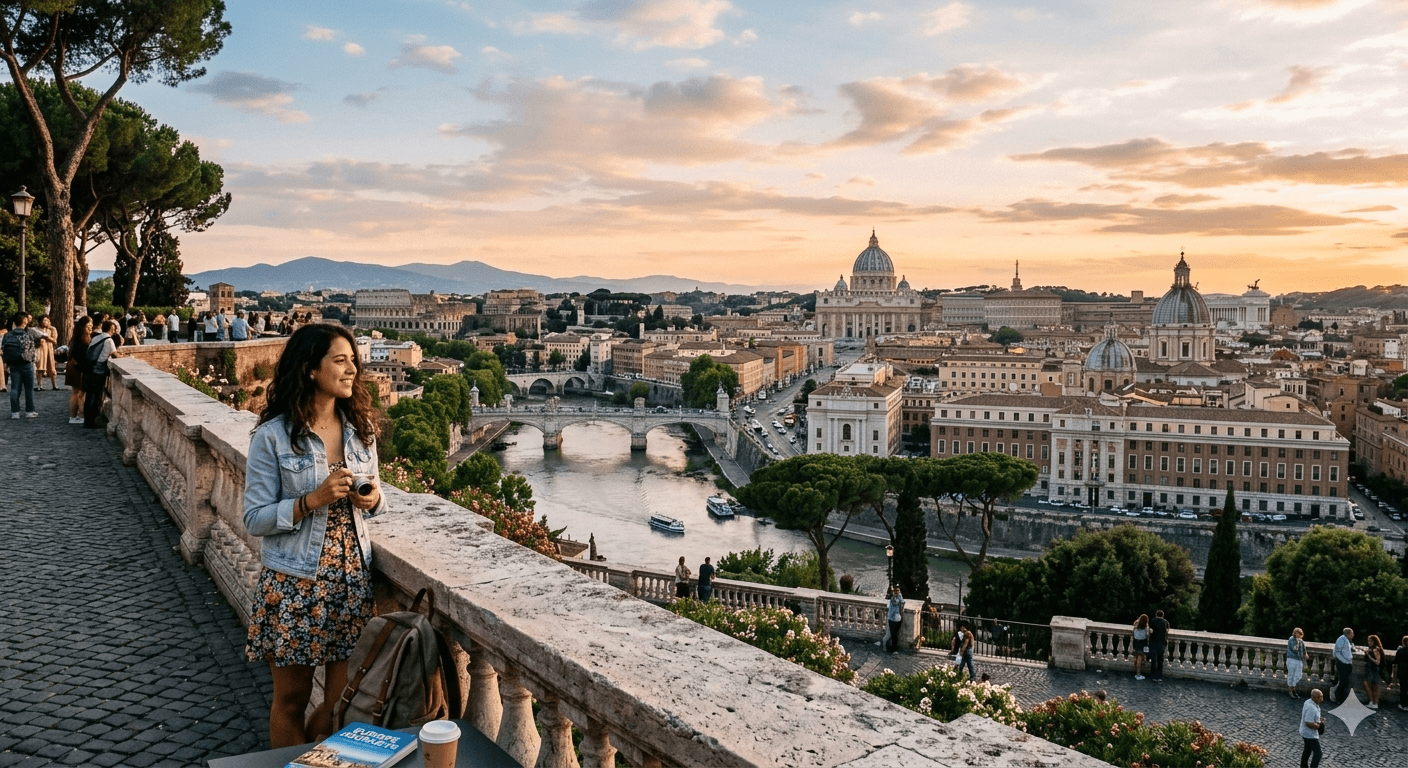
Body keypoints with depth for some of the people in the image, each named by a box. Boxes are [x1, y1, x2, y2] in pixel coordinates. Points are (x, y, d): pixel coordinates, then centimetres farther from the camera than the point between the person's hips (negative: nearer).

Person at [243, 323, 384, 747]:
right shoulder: (273, 436, -10)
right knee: (292, 698, 12)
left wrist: (373, 500, -9)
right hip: (294, 583, -4)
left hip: (353, 578, 4)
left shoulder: (360, 428, 3)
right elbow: (255, 519, -9)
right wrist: (314, 499, -22)